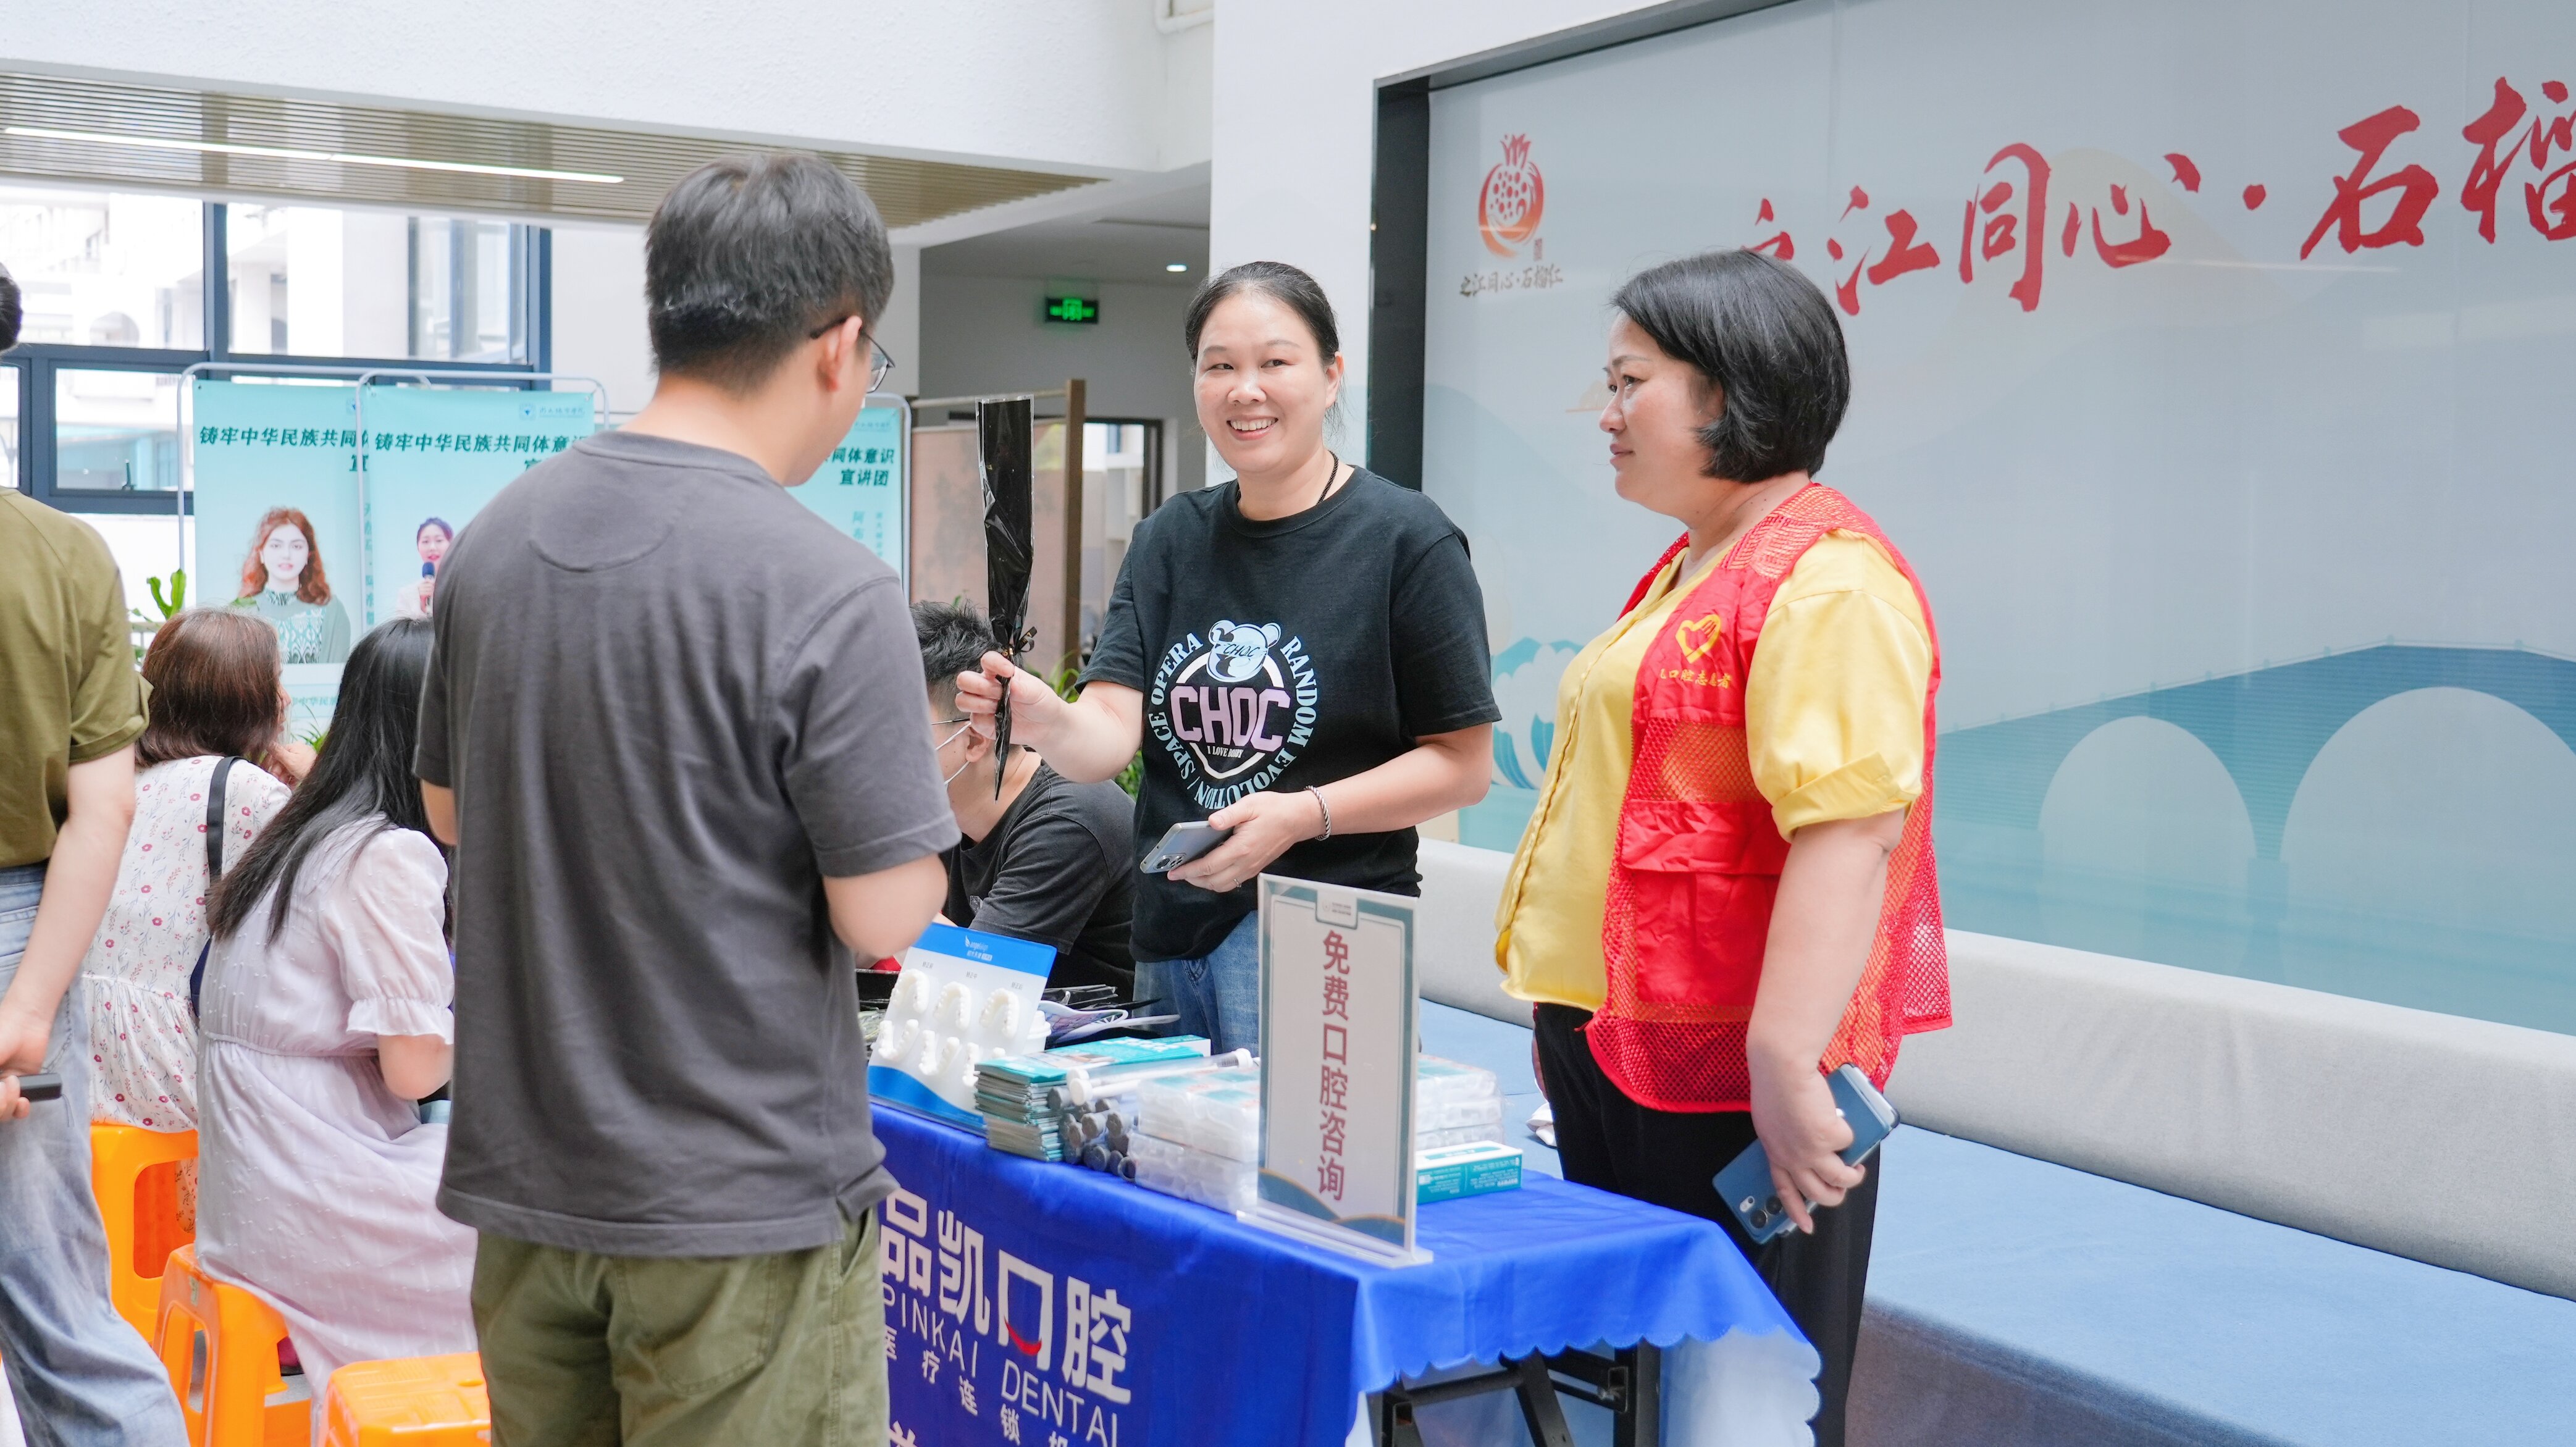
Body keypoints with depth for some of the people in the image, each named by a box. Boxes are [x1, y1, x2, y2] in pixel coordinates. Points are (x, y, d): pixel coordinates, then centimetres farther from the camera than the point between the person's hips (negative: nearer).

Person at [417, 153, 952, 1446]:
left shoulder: (494, 537, 0)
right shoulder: (828, 594, -20)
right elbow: (880, 918, -17)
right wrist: (953, 797, 0)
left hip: (524, 1178, 6)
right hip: (740, 1210, -6)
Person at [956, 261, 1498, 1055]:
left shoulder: (1404, 538, -7)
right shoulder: (1169, 539, 10)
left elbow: (1463, 763, -8)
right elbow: (1111, 733, -1)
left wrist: (1304, 814, -19)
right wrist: (1046, 722, -23)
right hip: (1170, 933, 6)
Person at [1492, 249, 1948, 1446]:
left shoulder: (1828, 580, -15)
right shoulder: (1690, 571, 17)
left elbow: (1847, 831, -24)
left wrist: (1785, 1063, -29)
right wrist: (1569, 1017, 24)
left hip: (1725, 1078, -10)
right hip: (1621, 1052, 10)